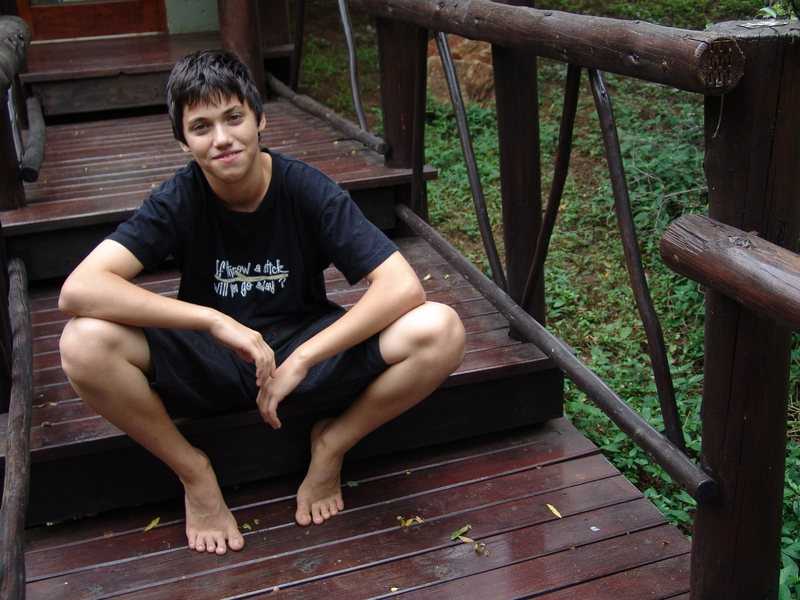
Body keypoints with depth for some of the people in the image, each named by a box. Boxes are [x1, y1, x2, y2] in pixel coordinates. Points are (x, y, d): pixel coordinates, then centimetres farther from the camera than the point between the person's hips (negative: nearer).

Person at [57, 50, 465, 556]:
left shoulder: (308, 189, -15)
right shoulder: (179, 200, -14)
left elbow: (403, 287, -23)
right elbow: (78, 290, -27)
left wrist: (301, 360, -30)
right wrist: (215, 321, -36)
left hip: (307, 347, 0)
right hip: (207, 359, 1)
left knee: (440, 330, -26)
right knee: (85, 343, -29)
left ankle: (332, 445, 0)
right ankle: (193, 470, -4)